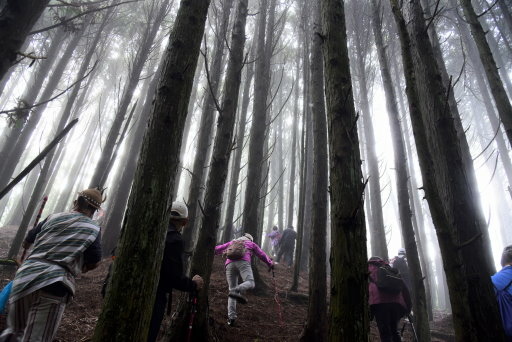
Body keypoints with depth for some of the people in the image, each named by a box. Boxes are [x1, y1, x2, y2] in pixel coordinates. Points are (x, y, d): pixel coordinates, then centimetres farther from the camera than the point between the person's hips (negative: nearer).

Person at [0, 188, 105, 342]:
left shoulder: (53, 218, 12)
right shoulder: (93, 229, 2)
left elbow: (26, 242, 27)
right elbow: (93, 263, 5)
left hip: (24, 277, 4)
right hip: (53, 284, -4)